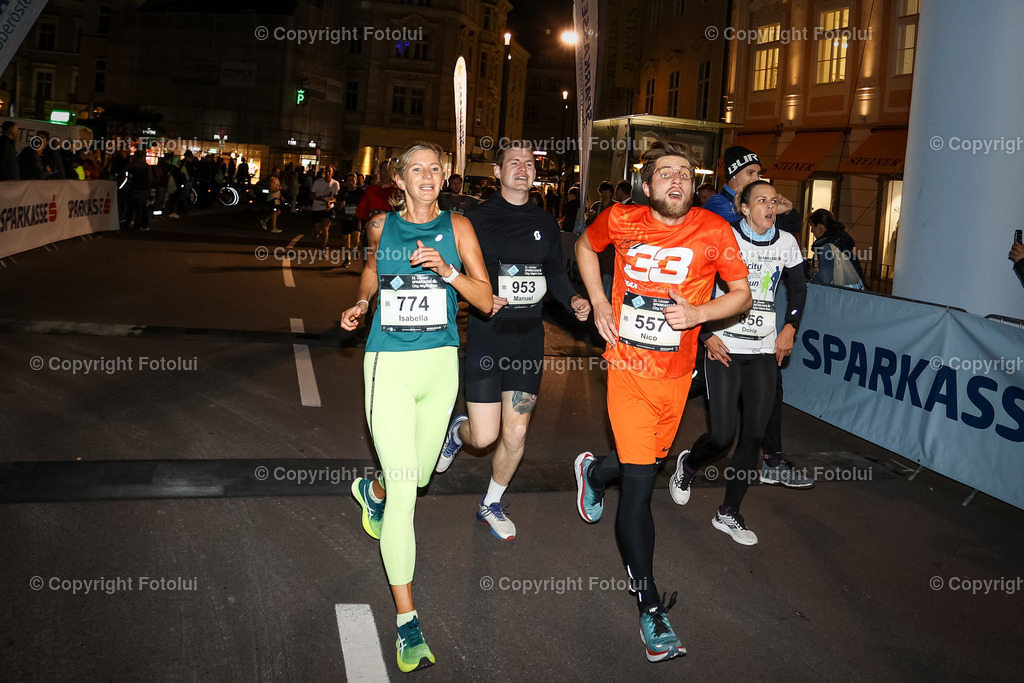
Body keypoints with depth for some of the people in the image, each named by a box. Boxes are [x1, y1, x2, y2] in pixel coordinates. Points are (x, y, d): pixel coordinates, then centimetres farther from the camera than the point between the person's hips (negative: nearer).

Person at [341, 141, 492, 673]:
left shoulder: (456, 227, 2)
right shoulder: (381, 227, 4)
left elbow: (486, 300, -2)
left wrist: (446, 270, -17)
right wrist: (360, 304, 7)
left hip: (440, 364, 2)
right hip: (389, 364, -2)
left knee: (418, 476, 18)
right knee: (404, 489, -11)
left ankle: (372, 492, 57)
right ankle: (407, 624, -5)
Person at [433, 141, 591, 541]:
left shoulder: (545, 223, 8)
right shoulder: (477, 219, -4)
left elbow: (555, 272, 16)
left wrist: (573, 299, -3)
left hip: (529, 336, 4)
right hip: (486, 334, -3)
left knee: (516, 434, 4)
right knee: (484, 436, -4)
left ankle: (491, 504, 28)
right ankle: (458, 430, 35)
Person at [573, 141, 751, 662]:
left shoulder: (714, 231, -6)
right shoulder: (621, 220, -4)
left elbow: (741, 295, 1)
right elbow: (585, 247, 16)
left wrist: (699, 313, -18)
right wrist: (598, 302, 3)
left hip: (676, 372, 3)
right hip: (628, 367, -2)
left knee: (649, 459, 21)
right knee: (639, 484, -7)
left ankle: (595, 472, 58)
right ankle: (649, 606, 3)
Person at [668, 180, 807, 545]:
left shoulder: (786, 243, 6)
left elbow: (799, 288, 21)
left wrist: (790, 328, 9)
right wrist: (706, 335, -9)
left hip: (763, 352, 4)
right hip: (723, 347, -4)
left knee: (754, 435, 0)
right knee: (722, 435, -9)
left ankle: (728, 513, 14)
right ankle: (688, 465, 26)